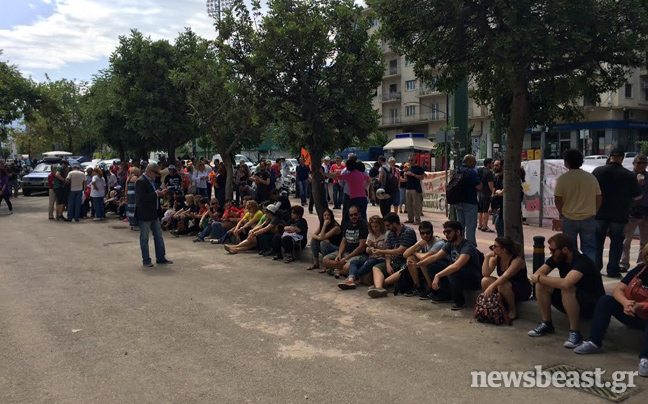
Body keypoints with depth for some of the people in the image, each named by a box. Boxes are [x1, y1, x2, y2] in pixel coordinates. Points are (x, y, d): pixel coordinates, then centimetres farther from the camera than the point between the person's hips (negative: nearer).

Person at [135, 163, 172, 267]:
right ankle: (146, 260, 13)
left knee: (159, 236, 12)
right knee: (144, 238, 4)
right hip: (145, 215, -9)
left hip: (154, 214, 9)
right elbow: (141, 198, -26)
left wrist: (159, 193, 1)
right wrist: (156, 194, -22)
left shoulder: (152, 181, 12)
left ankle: (160, 258, 20)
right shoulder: (140, 182, -16)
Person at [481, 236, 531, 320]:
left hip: (522, 290, -5)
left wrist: (491, 287, -48)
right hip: (506, 286, 5)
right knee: (485, 280, -20)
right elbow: (485, 274, -14)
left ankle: (512, 310, -13)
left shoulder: (517, 260, -24)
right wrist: (487, 257, -23)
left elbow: (505, 276, -38)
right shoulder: (496, 257, -6)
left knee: (502, 285, -36)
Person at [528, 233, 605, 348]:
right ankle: (547, 323, -2)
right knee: (541, 284, -14)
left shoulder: (582, 261, -28)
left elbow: (565, 283, -43)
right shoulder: (557, 257, -6)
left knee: (567, 289, -36)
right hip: (570, 303, 7)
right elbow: (537, 274, -10)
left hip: (592, 306, -7)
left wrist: (539, 278, -29)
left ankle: (574, 332, -22)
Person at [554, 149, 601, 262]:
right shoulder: (591, 178, 2)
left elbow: (558, 200, -7)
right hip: (589, 219, 2)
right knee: (589, 248, 7)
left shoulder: (562, 179, -8)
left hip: (569, 219, -2)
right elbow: (599, 198, 6)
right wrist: (593, 212, 16)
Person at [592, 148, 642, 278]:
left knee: (597, 241, 12)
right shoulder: (629, 175, -7)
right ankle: (613, 270, 6)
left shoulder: (597, 171, -4)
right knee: (616, 242, 6)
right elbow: (637, 196, -2)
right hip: (619, 214, -1)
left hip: (599, 213, 1)